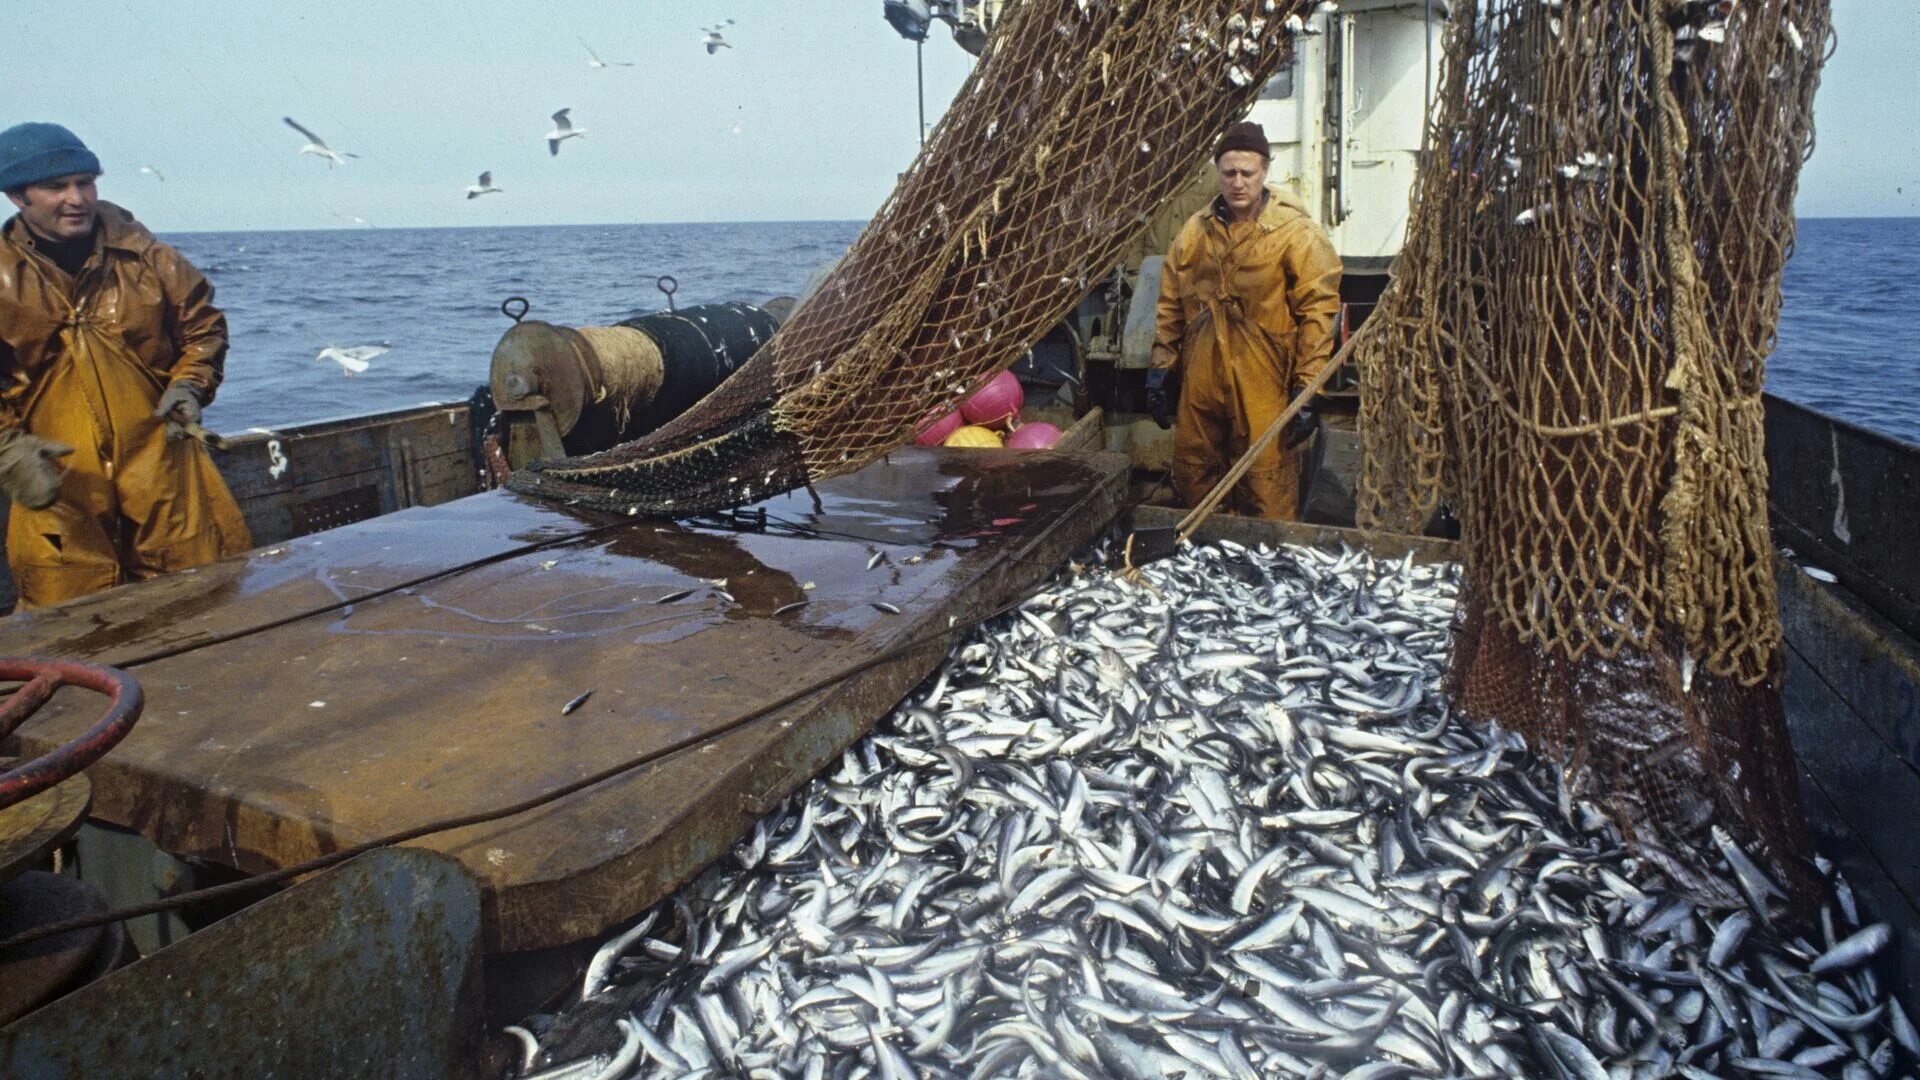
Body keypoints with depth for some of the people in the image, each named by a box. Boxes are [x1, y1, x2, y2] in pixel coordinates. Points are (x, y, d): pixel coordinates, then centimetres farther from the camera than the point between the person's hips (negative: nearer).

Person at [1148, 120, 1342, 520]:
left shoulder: (1296, 233, -5)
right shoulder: (1195, 231, 10)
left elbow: (1317, 311, -8)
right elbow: (1171, 307, 14)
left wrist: (1308, 388, -12)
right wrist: (1161, 369, 11)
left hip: (1263, 388, -5)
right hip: (1200, 383, 5)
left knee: (1268, 498, -2)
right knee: (1194, 484, 14)